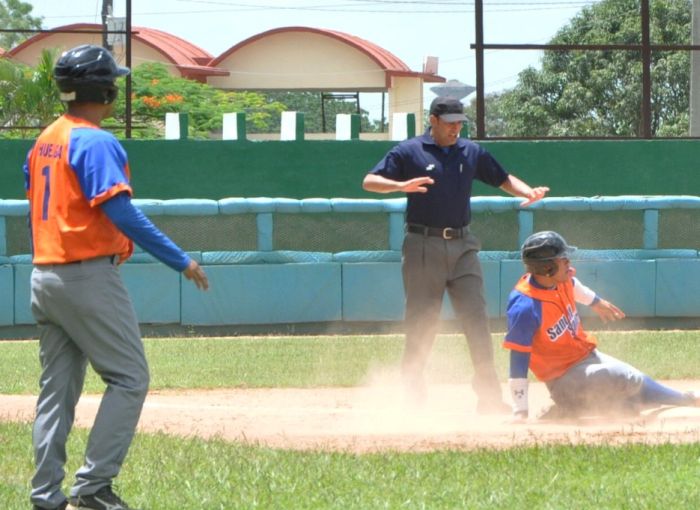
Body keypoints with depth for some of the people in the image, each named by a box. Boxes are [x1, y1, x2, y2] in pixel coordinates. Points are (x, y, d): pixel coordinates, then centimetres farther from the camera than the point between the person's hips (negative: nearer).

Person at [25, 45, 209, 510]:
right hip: (89, 276, -9)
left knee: (57, 389, 11)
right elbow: (121, 212, -22)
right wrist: (181, 261, -21)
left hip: (44, 276, 9)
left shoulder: (45, 141, 13)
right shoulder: (97, 143, -13)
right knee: (129, 378, -3)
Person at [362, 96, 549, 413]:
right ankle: (412, 394, 9)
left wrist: (527, 192, -1)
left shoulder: (472, 153, 13)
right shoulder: (409, 152, 0)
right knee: (421, 324, -1)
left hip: (462, 246, 3)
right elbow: (369, 181, -6)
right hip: (423, 246, -3)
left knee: (476, 319, -4)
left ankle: (489, 396, -4)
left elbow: (502, 179, 20)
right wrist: (401, 185, -25)